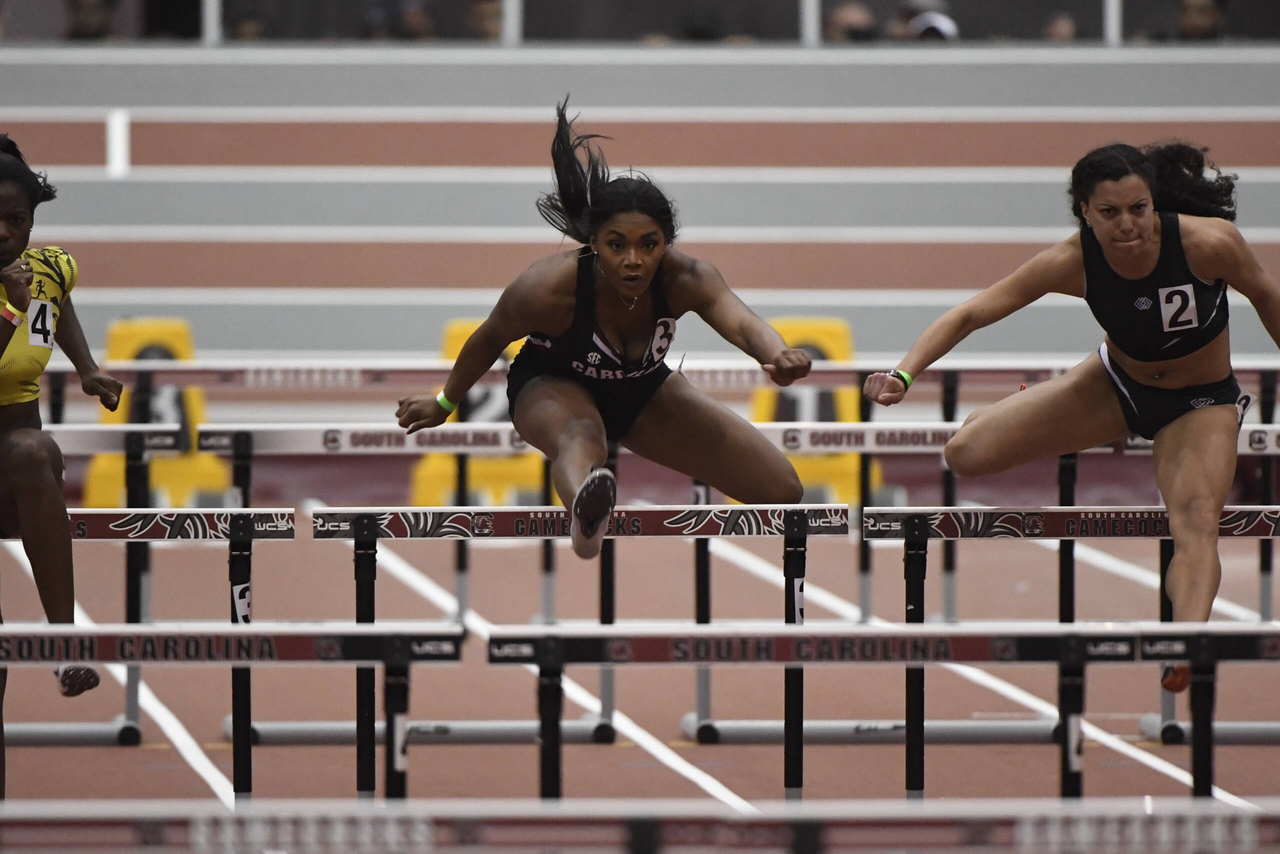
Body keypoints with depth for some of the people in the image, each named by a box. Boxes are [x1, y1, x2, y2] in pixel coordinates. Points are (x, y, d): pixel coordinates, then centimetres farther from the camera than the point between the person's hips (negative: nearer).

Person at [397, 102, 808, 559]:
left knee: (782, 490, -4)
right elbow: (491, 338, -13)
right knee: (580, 435, -46)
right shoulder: (550, 289, -33)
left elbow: (741, 322, -50)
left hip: (642, 389, 4)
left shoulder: (686, 278, -31)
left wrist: (778, 356, -74)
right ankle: (587, 513, -84)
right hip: (552, 385, -4)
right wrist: (444, 404, 3)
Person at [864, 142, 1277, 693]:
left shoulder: (1209, 243, -31)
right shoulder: (1072, 262, -26)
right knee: (966, 455, -1)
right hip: (1116, 382, 3)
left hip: (1201, 401, -3)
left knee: (1198, 519, -31)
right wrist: (904, 374, -41)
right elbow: (971, 313, -25)